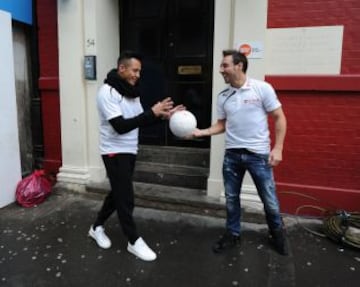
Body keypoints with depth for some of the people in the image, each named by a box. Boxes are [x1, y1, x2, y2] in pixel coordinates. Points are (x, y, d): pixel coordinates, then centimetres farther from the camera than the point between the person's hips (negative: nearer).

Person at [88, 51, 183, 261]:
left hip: (130, 150, 9)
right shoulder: (107, 92, -18)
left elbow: (140, 121, 10)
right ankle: (134, 241, 15)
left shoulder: (131, 91, 8)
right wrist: (152, 113, -26)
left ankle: (97, 227, 37)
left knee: (119, 193, 18)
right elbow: (121, 126, -26)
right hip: (115, 152, -8)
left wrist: (162, 115, -5)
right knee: (125, 197, -1)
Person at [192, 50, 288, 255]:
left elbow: (279, 118, -4)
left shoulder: (262, 88, -8)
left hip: (258, 154, -3)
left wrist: (278, 148, -11)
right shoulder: (223, 97, 4)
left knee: (270, 199, 7)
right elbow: (221, 125, 10)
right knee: (231, 198, 13)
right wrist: (202, 132, -7)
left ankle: (277, 233, 36)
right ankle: (233, 234, 34)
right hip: (232, 154, 4)